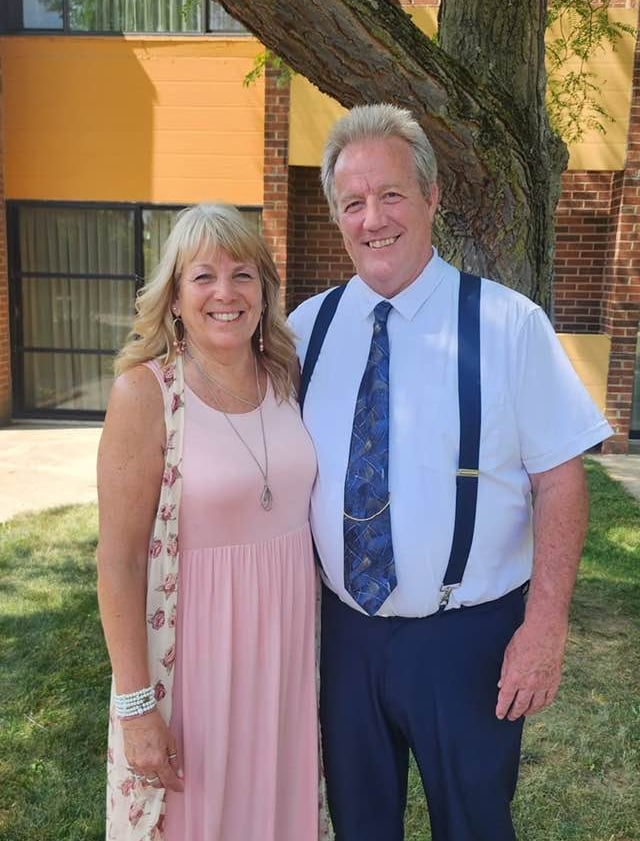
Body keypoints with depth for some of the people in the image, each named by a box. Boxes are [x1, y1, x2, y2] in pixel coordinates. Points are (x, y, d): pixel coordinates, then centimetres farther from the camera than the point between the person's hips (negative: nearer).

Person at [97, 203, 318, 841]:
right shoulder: (145, 391, -15)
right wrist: (135, 704, -12)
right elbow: (118, 562, -13)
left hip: (289, 638, 4)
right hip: (199, 645, -4)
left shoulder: (283, 379, 0)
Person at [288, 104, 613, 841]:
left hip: (467, 637, -3)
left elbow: (558, 479, -10)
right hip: (347, 628, 4)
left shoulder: (508, 324, -13)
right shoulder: (306, 328, -1)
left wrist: (545, 625, -14)